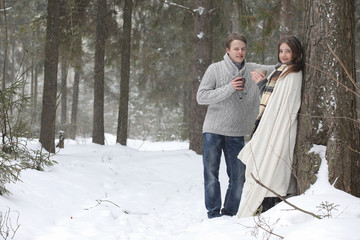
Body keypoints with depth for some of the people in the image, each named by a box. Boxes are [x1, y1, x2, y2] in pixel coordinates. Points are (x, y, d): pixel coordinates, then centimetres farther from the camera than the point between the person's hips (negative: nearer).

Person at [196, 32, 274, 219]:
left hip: (236, 133, 2)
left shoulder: (253, 70, 5)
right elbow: (201, 97, -8)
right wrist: (228, 89, -16)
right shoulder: (215, 69, -2)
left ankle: (230, 214, 15)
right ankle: (213, 214, 10)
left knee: (238, 177, 3)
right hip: (213, 131, -2)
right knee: (211, 174, 1)